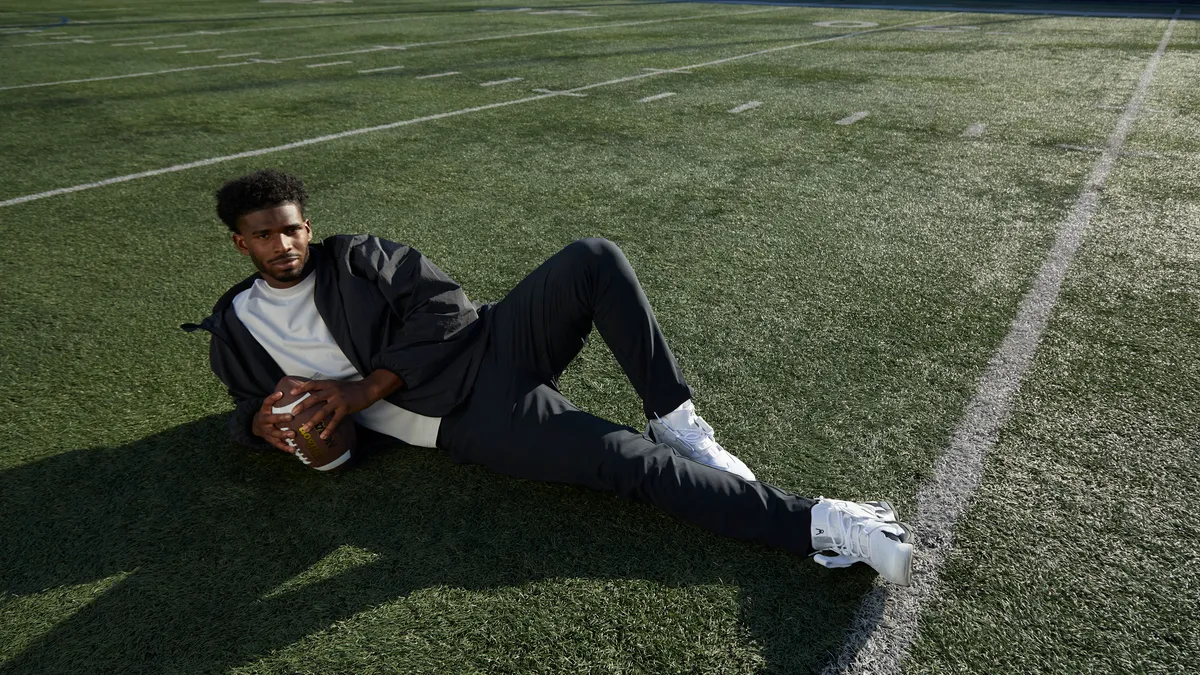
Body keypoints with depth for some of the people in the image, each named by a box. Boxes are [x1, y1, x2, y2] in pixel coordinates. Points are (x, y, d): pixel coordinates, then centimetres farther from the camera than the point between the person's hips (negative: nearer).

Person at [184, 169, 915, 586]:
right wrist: (261, 420, 0)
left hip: (493, 345, 3)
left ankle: (676, 422, -15)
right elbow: (248, 400, 27)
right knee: (628, 460, -23)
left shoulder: (354, 255, 10)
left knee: (594, 259, -23)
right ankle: (816, 525, -17)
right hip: (469, 421, -2)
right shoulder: (236, 328, 14)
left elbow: (443, 309, -1)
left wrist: (366, 388, -11)